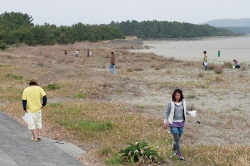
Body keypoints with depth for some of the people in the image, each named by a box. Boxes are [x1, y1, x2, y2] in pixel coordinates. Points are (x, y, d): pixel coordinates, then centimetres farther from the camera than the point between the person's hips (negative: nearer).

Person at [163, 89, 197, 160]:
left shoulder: (183, 102, -2)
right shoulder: (171, 103, -13)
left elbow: (185, 111, 11)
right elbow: (166, 113, -5)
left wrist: (190, 113, -8)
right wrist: (165, 123, -5)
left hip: (181, 123, 4)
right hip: (173, 123, -4)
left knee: (178, 138, 16)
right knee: (177, 139, -10)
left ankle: (174, 150, 38)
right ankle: (179, 154, -9)